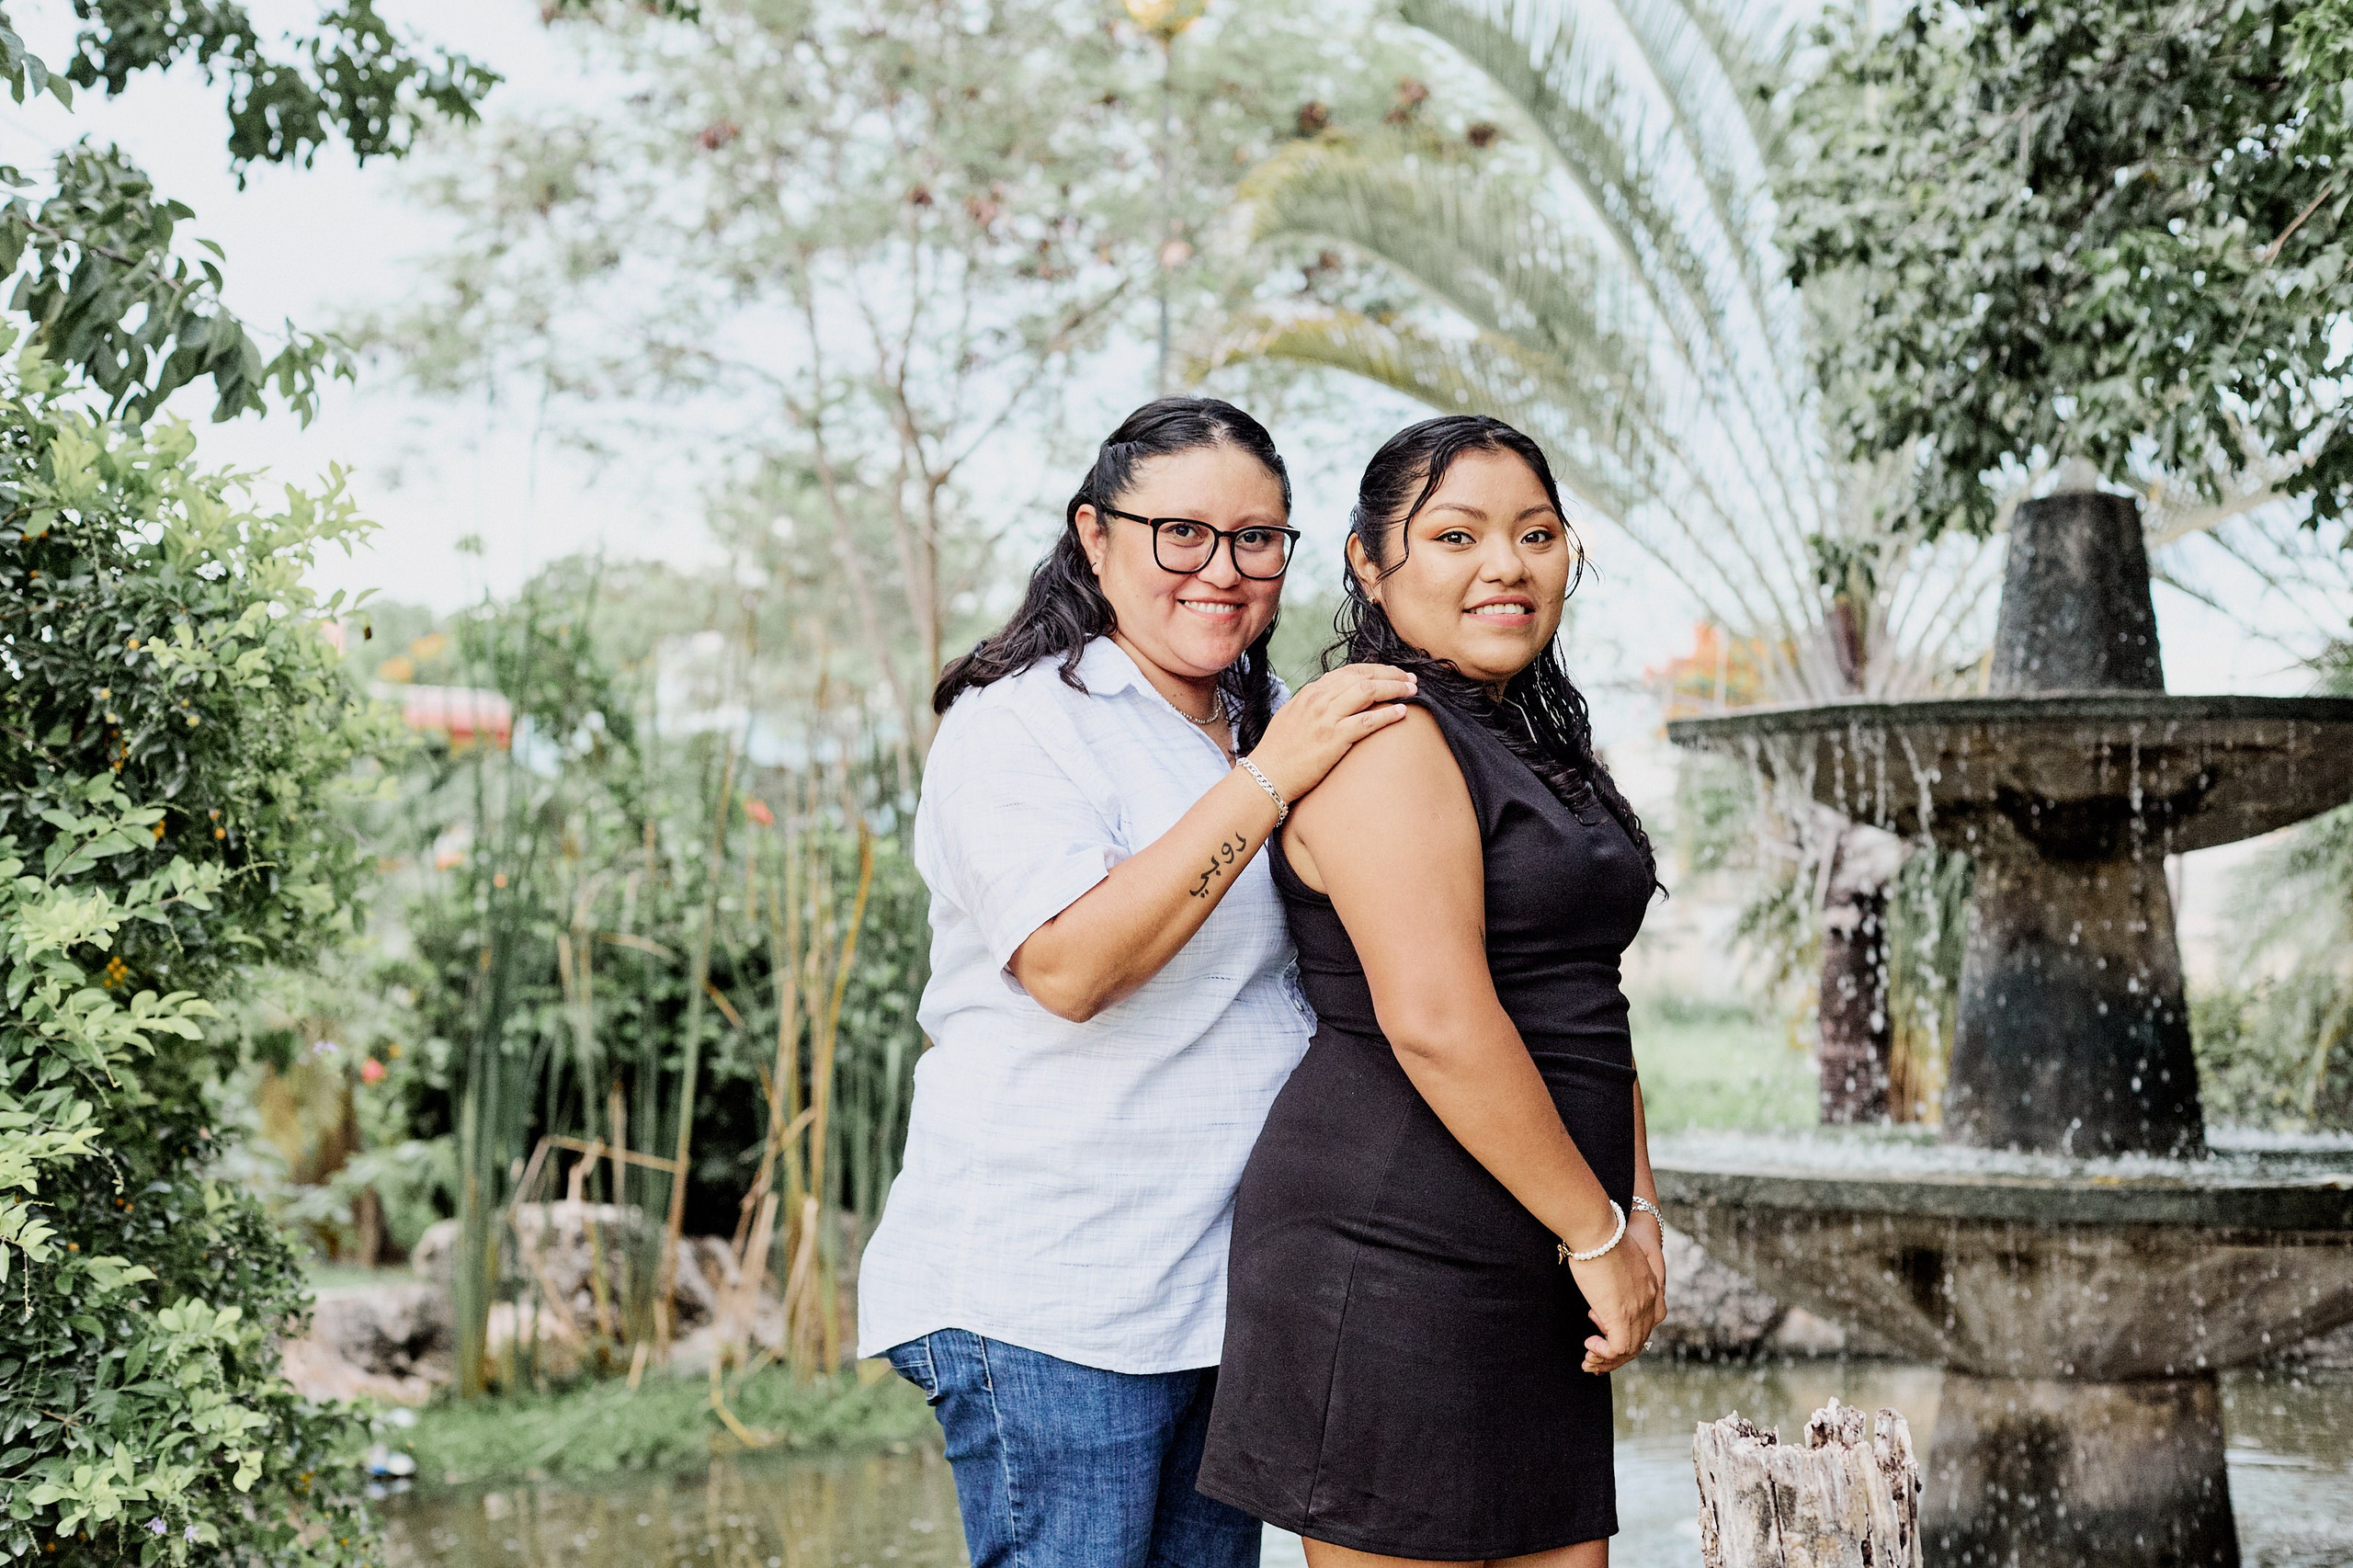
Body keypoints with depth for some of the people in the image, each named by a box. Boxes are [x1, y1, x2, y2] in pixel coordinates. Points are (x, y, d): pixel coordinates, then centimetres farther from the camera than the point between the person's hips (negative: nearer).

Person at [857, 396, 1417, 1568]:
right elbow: (1071, 966, -23)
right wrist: (1265, 782, -23)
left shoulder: (1273, 726, 16)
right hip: (1049, 1297, -7)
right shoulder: (1020, 723, -8)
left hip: (1234, 1284, 8)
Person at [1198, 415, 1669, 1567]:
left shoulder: (1534, 743, 18)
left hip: (1526, 1275, 9)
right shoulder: (1385, 739, -13)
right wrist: (1597, 1231, -15)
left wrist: (1637, 1206, 11)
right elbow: (1436, 1021, -22)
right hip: (1391, 1260, -9)